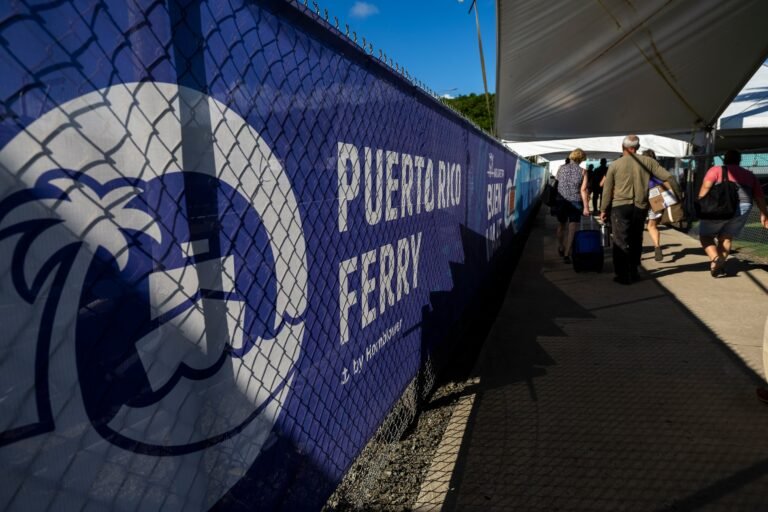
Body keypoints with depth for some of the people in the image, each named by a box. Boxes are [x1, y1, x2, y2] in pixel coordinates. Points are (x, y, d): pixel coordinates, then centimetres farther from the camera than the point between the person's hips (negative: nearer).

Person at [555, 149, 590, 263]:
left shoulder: (561, 169, 3)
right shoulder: (582, 171, -5)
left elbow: (558, 184, 8)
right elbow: (583, 190, -9)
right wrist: (586, 207, -8)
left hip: (561, 201, 3)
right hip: (575, 202, -3)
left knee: (561, 226, 20)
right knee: (572, 229, -1)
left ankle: (561, 249, 35)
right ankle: (566, 254, -7)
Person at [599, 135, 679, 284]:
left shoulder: (614, 165, 0)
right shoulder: (647, 161, 3)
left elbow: (607, 189, 2)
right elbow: (667, 177, 0)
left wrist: (603, 209, 9)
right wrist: (678, 194, 12)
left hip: (620, 206, -2)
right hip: (640, 207, 3)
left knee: (621, 242, 2)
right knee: (636, 240, 15)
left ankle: (624, 276, 1)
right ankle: (633, 272, 23)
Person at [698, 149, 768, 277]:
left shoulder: (716, 169, 10)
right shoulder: (750, 175, 24)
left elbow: (706, 186, -8)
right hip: (743, 208, 4)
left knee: (705, 235, 9)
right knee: (726, 237, 18)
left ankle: (715, 259, -13)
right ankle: (719, 267, 14)